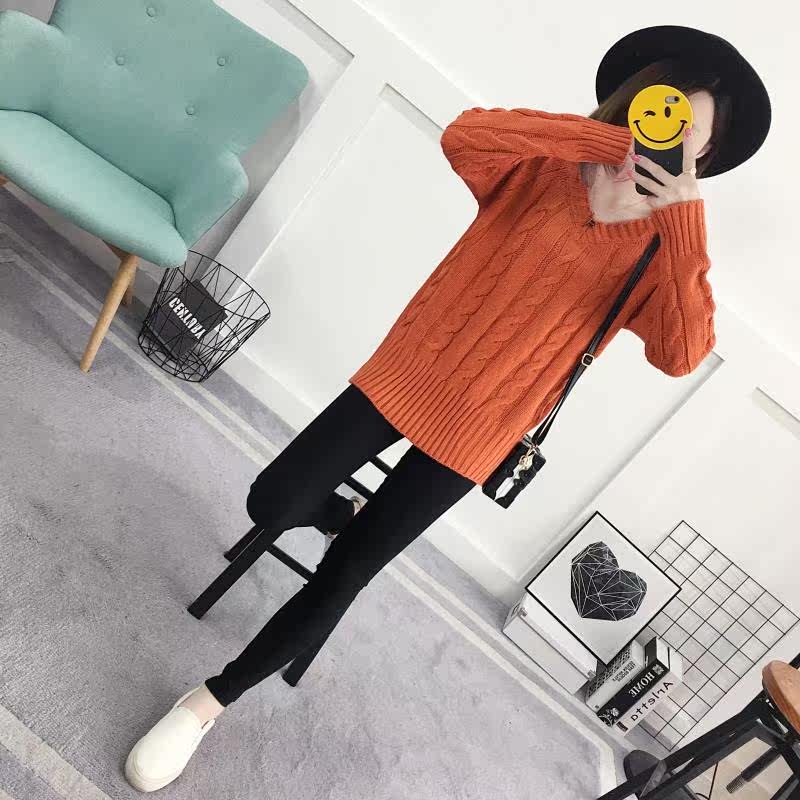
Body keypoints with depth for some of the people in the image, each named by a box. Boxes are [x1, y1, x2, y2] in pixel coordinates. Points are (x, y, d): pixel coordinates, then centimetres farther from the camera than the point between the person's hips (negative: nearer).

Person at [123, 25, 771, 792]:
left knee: (341, 580, 3)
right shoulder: (543, 166, -1)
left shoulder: (660, 248, 0)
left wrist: (685, 220, -20)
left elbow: (683, 354, -17)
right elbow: (463, 136, -21)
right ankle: (350, 508, 31)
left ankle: (209, 702, 24)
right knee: (271, 509, -6)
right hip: (406, 375, 1)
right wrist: (608, 136, -22)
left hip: (473, 435, 0)